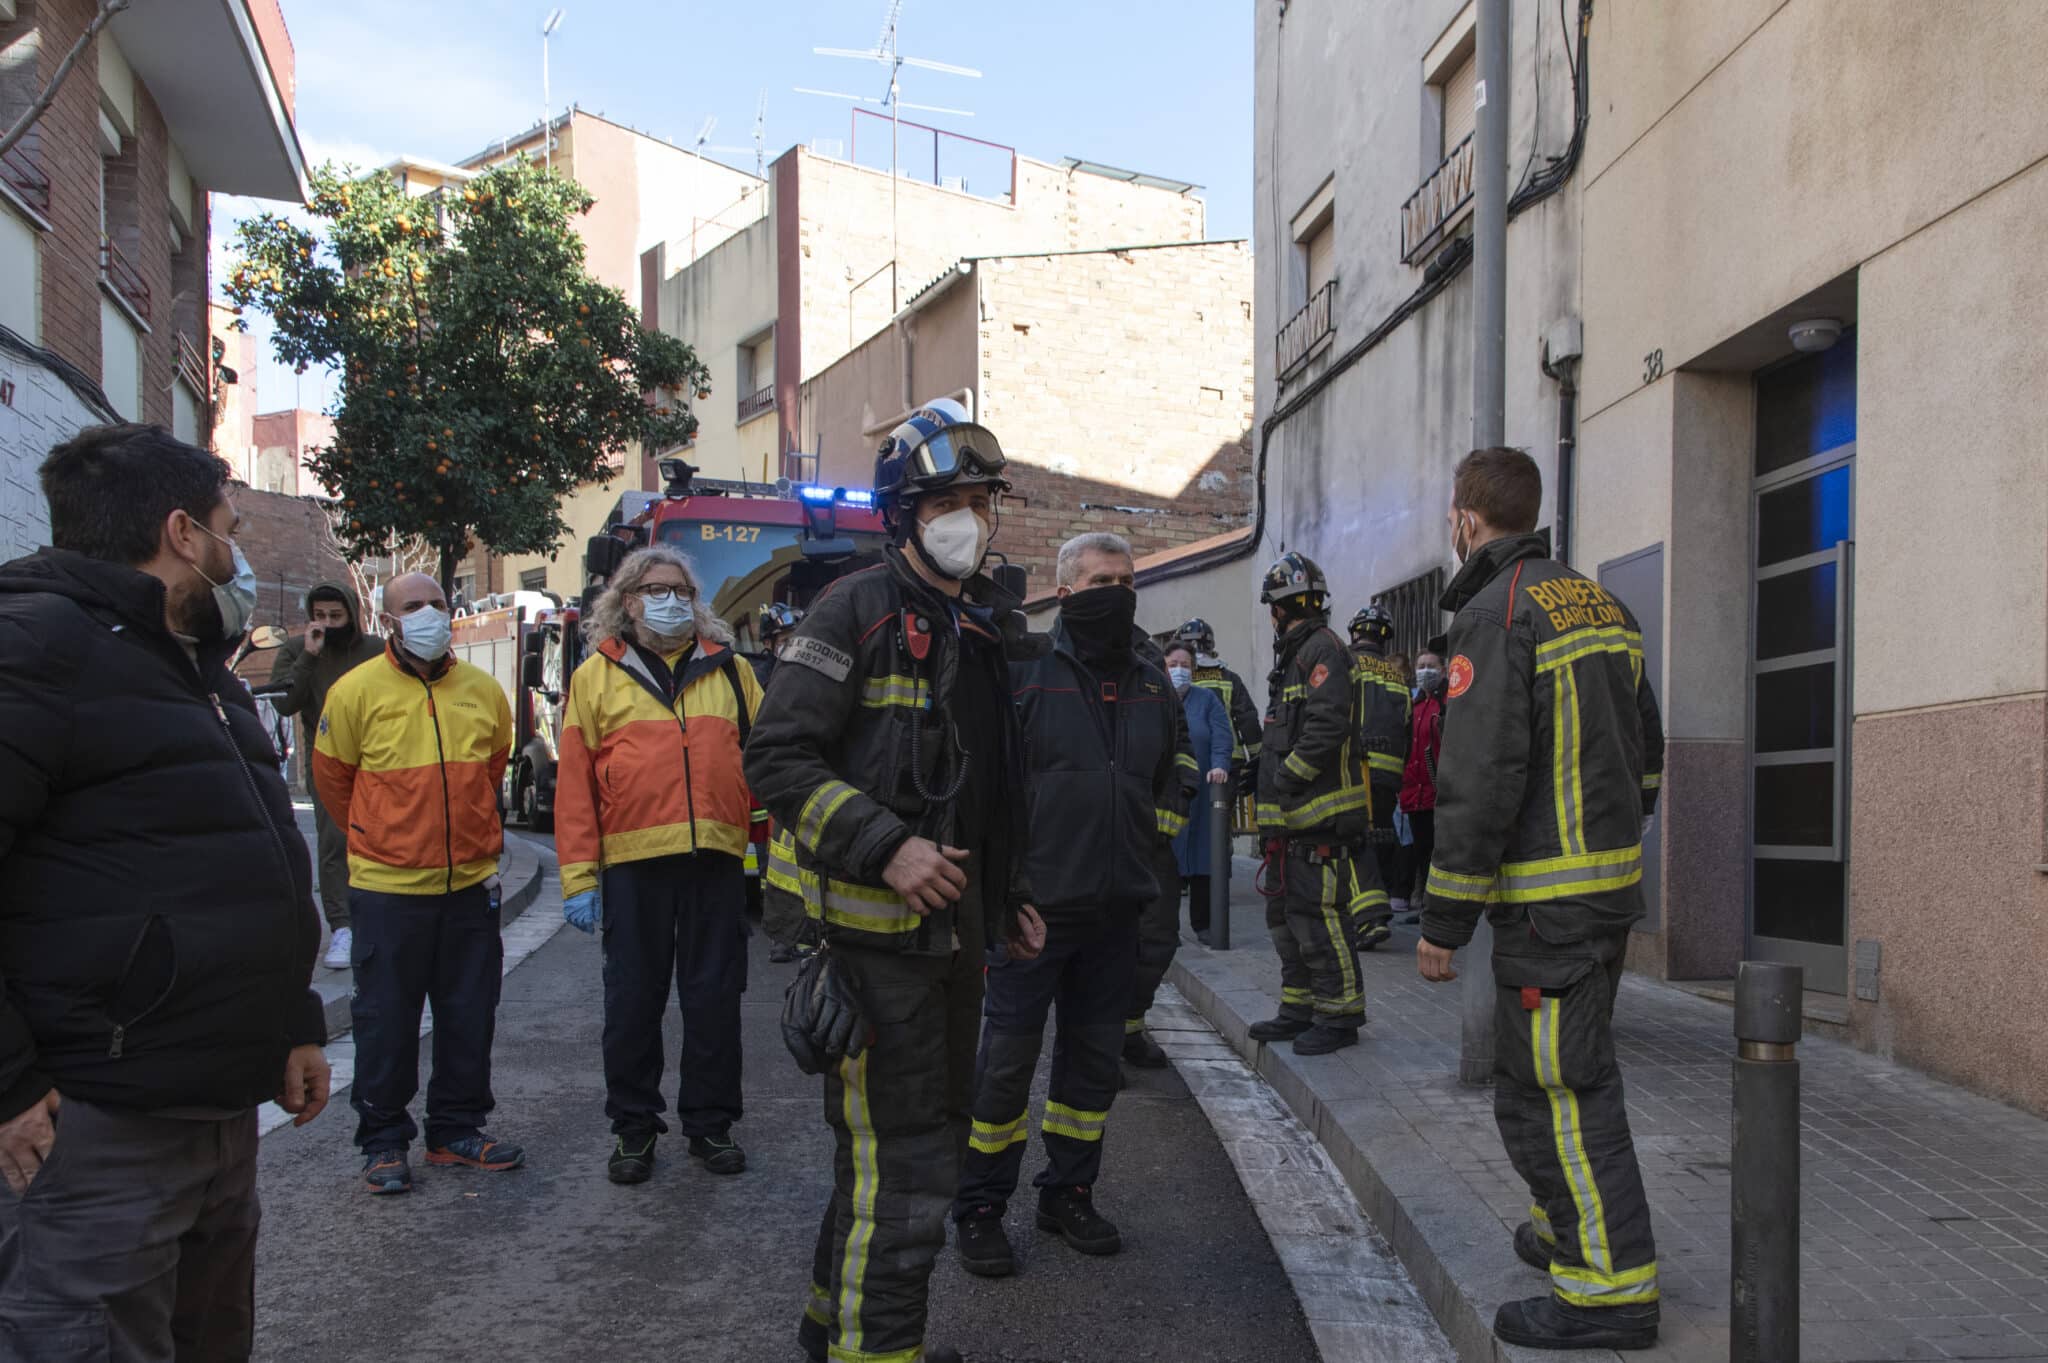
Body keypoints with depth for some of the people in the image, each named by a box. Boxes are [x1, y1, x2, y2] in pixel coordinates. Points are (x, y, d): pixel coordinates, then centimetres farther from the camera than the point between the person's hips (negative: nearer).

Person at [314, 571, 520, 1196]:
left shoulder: (484, 689, 3)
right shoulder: (357, 690, -7)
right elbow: (333, 778, 5)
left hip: (471, 885, 4)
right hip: (388, 888, -3)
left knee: (471, 1017, 12)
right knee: (386, 1021, 6)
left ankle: (458, 1131, 27)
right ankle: (384, 1143, 20)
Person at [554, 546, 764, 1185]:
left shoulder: (729, 669, 12)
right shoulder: (597, 675, 6)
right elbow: (574, 780, 2)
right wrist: (578, 875, -4)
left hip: (716, 858, 1)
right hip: (633, 862, -1)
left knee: (715, 995, 8)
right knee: (633, 998, 8)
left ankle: (710, 1121, 23)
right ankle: (633, 1126, 23)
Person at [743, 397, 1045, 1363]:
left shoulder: (990, 625, 14)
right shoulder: (858, 611, -11)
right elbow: (777, 758, -17)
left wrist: (1009, 899, 18)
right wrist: (884, 848, -25)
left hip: (955, 926, 9)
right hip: (878, 926, -9)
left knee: (938, 1131, 19)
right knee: (902, 1162, -7)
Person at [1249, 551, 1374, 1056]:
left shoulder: (1323, 649, -12)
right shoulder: (1293, 655, 20)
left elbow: (1327, 726, -24)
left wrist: (1287, 776, -19)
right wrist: (1267, 771, 12)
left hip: (1320, 818, -11)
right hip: (1291, 817, 11)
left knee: (1318, 913, -9)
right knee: (1286, 916, 16)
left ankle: (1340, 1015, 0)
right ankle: (1300, 1008, 26)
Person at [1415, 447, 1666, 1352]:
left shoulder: (1495, 613, -15)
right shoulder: (1597, 602, 13)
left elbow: (1481, 778, -21)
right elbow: (1646, 748, 19)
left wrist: (1445, 921, -17)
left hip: (1548, 898, -10)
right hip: (1611, 878, 10)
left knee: (1550, 1087, -3)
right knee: (1572, 1069, 22)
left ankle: (1608, 1287, 3)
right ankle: (1573, 1227, 35)